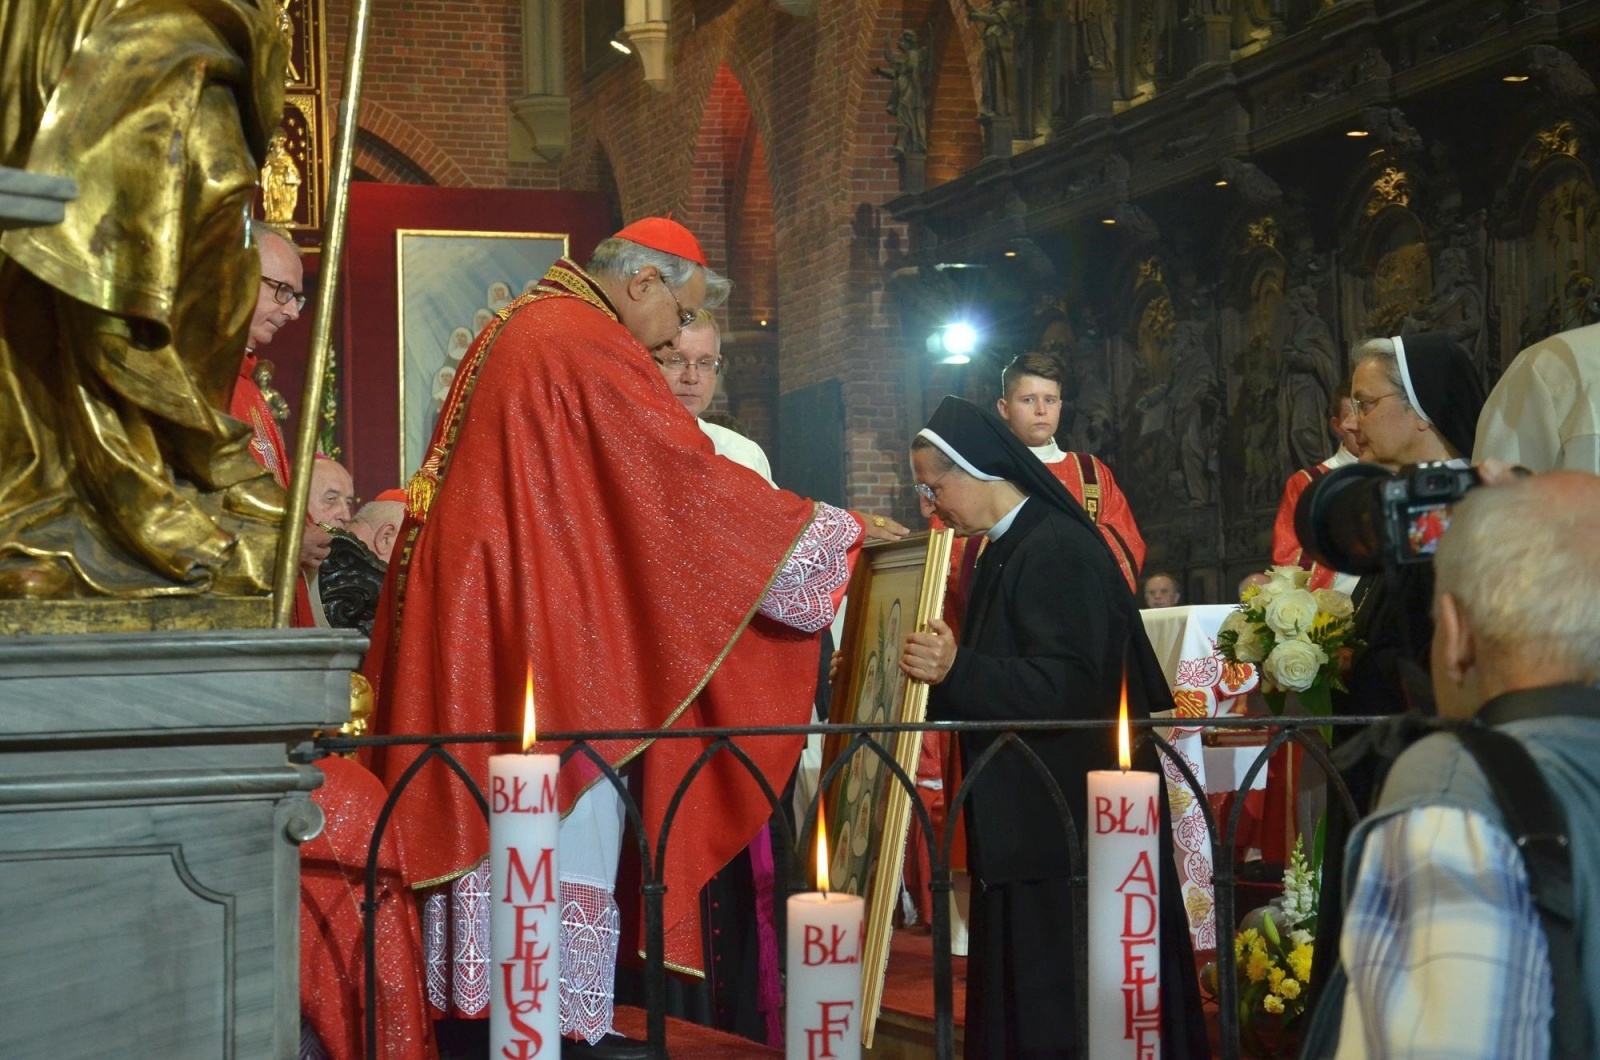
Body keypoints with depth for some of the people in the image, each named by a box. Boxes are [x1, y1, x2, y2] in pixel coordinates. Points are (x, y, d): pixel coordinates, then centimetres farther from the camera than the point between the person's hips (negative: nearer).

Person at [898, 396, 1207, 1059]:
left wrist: (956, 669, -34)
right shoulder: (1002, 552, 15)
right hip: (1027, 832, 10)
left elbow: (1067, 688, -25)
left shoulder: (1058, 551, -16)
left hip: (1068, 833, -10)